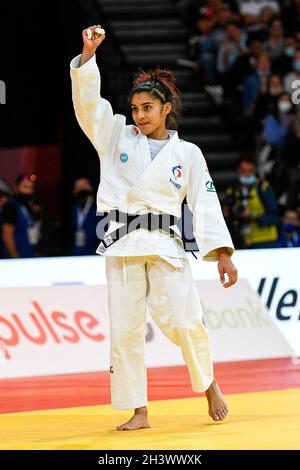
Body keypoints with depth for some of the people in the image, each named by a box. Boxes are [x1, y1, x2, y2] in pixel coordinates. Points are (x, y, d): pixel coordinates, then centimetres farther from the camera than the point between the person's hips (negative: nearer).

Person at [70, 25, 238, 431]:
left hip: (166, 244, -2)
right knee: (124, 330, 0)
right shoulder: (117, 137, 10)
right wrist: (88, 54, -15)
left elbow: (206, 204, 5)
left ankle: (208, 385, 15)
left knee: (183, 321, -12)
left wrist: (223, 255, -2)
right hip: (122, 245, 2)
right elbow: (88, 102, -2)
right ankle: (139, 411, 9)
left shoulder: (187, 153, 7)